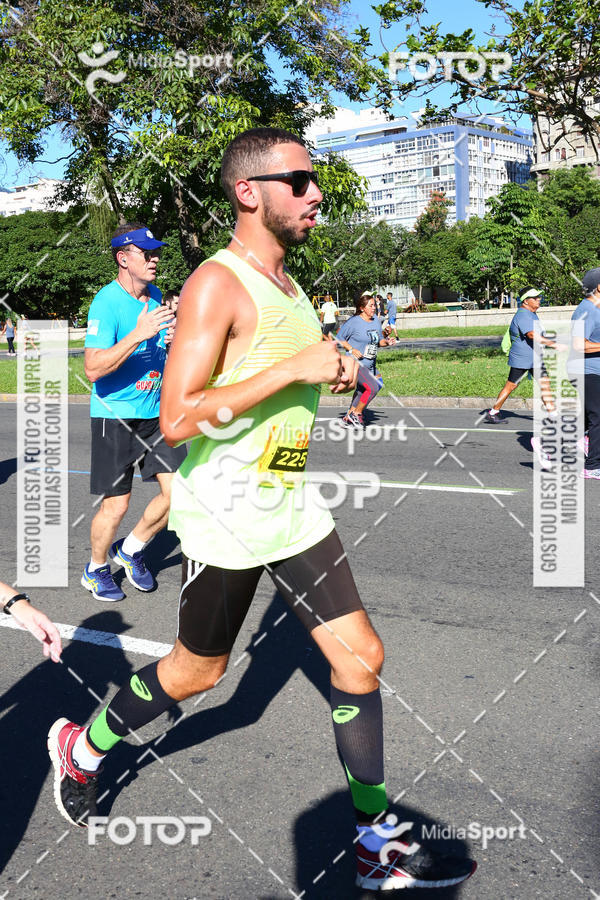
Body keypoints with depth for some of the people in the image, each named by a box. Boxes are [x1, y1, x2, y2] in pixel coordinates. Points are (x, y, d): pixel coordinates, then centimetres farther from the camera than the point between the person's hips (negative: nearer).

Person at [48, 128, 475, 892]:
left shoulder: (286, 285, 11)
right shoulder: (216, 284, -17)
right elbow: (176, 419, -25)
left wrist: (330, 376, 5)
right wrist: (294, 368, -25)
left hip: (293, 507, 8)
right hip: (225, 514, -8)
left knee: (361, 657, 5)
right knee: (197, 672, 10)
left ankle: (376, 846, 17)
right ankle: (82, 748, 38)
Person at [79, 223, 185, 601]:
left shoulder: (155, 296, 9)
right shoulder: (107, 303, -16)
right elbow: (93, 368, -25)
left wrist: (173, 340, 2)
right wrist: (139, 334, -31)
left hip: (155, 413, 7)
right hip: (115, 417, -7)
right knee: (116, 505, 0)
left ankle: (130, 550, 24)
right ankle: (96, 570, 26)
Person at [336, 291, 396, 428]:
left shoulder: (376, 320, 9)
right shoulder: (354, 321, -11)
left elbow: (379, 341, 18)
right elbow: (339, 338, -5)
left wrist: (387, 342, -3)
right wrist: (352, 350, -16)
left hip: (370, 365, 8)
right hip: (356, 364, -8)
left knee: (362, 391, 15)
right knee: (373, 388, -19)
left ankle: (349, 417, 30)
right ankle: (357, 414, -1)